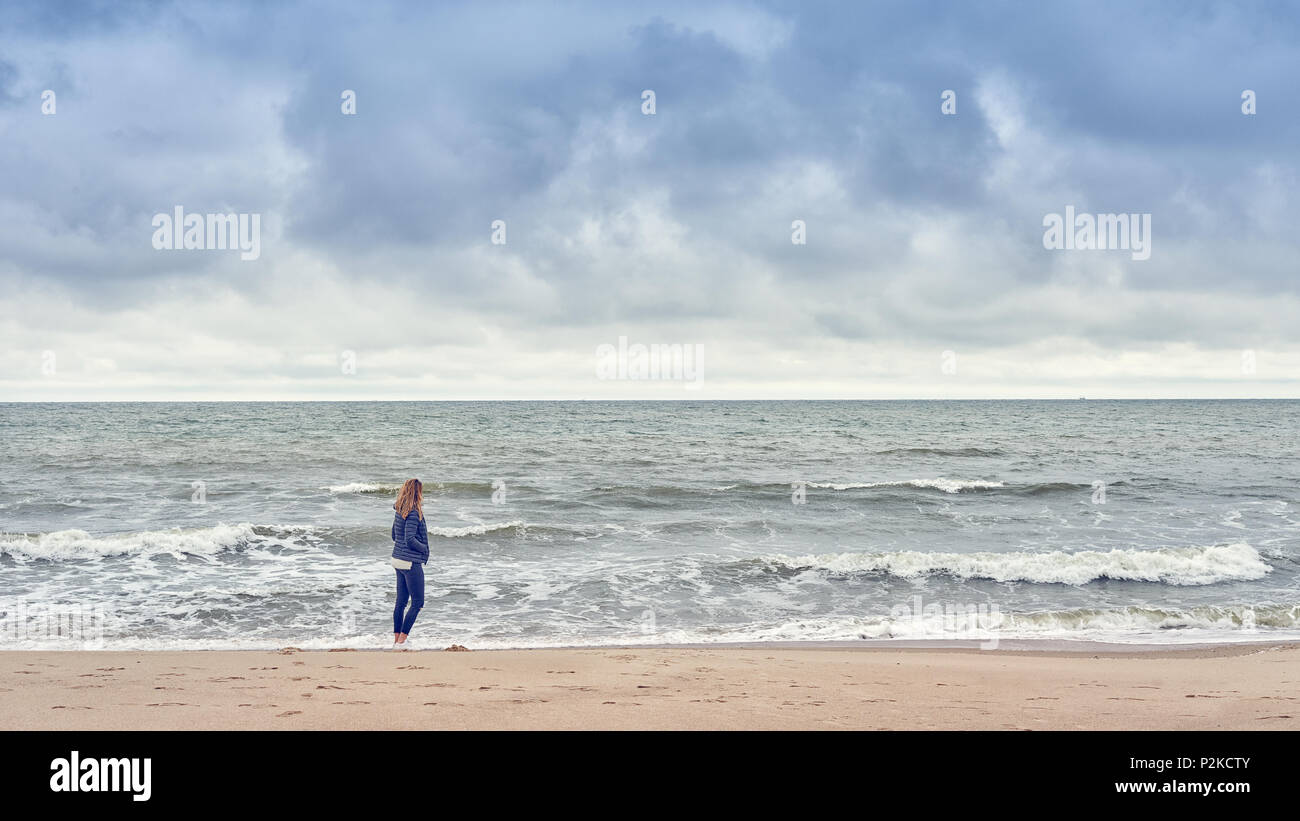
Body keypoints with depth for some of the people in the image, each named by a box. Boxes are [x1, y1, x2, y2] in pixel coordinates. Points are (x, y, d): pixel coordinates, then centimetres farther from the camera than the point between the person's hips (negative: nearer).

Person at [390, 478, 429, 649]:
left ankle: (397, 640, 18)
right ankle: (401, 641, -4)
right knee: (417, 603, -1)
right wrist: (424, 549, -7)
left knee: (401, 602, 14)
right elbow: (410, 539, -22)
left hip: (398, 560, 9)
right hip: (411, 562, -9)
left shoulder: (399, 511, 9)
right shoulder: (413, 513, -18)